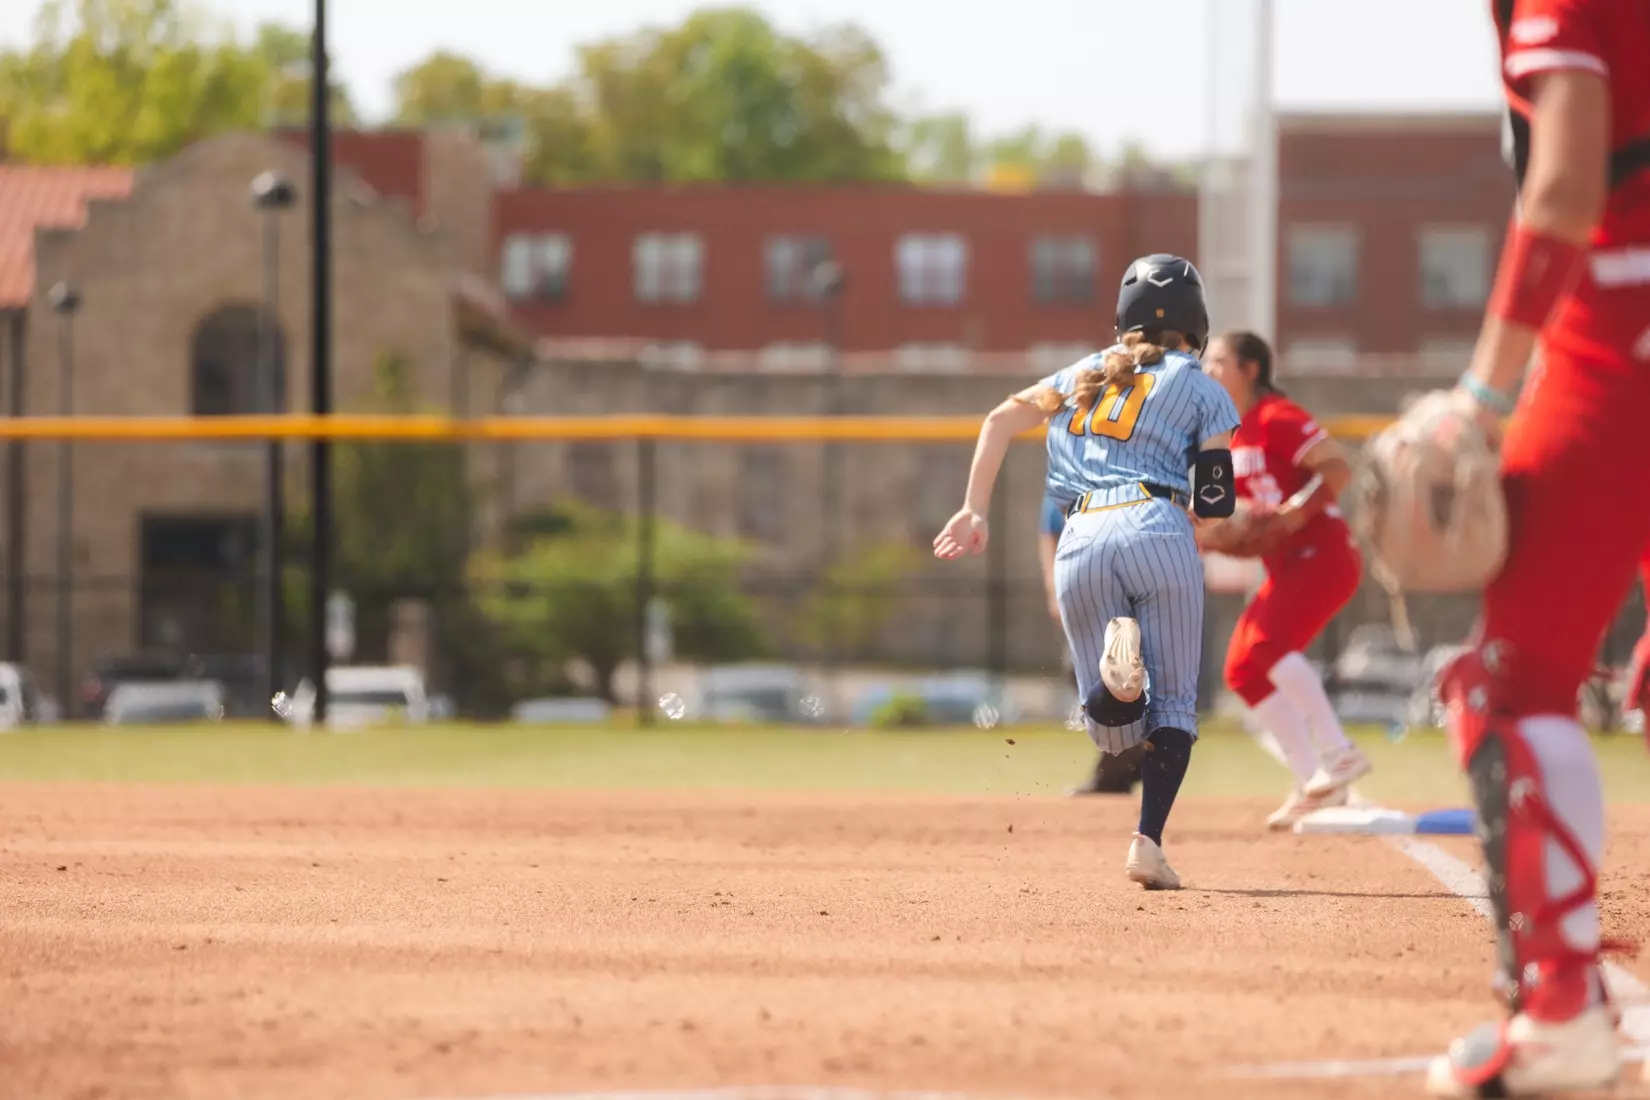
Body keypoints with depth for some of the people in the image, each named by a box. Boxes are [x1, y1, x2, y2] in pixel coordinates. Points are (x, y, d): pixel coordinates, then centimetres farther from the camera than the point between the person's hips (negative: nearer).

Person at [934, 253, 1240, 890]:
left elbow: (1003, 419, 15)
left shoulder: (1083, 375, 27)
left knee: (1113, 728, 6)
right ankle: (1149, 841, -17)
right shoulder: (1202, 390, 14)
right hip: (1156, 531, -3)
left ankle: (1115, 675, -31)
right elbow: (1215, 507, 5)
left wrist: (974, 511, 14)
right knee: (1173, 703, 5)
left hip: (1080, 542, 3)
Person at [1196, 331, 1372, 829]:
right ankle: (1312, 784, 4)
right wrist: (1217, 540, 1)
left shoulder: (1277, 418, -9)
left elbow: (1338, 469, -19)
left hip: (1324, 555, -10)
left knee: (1265, 641, -26)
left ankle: (1338, 752, -21)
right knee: (1242, 670, 3)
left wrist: (1288, 517, -26)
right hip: (1286, 567, 10)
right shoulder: (1235, 443, 17)